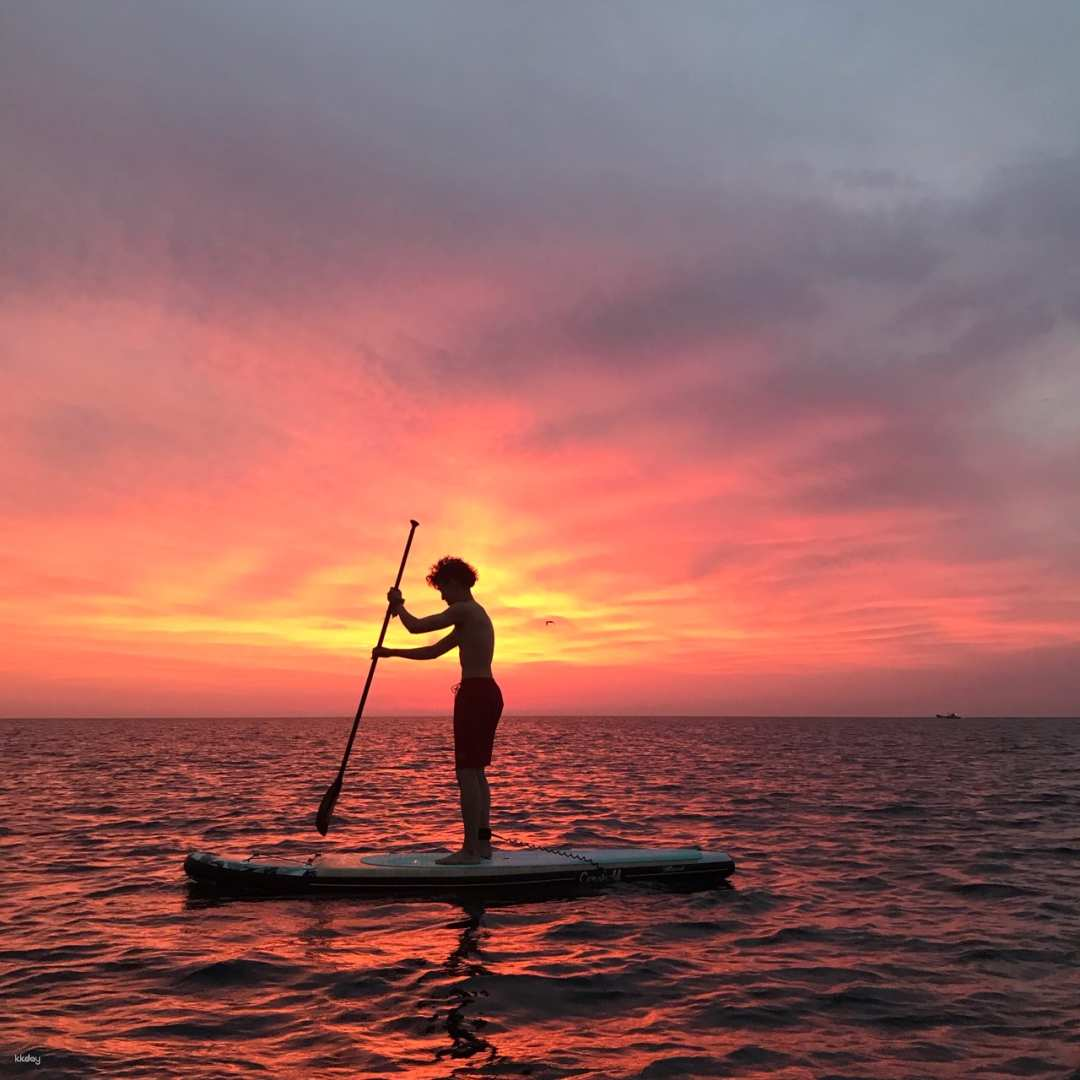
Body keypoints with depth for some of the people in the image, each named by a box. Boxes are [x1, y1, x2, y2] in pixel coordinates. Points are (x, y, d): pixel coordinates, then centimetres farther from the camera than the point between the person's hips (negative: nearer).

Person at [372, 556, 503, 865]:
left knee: (467, 772, -8)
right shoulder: (476, 617, 23)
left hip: (475, 693, -10)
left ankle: (471, 849, -6)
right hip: (488, 693, 10)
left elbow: (415, 626, -10)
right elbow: (432, 651, 27)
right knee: (476, 772, 14)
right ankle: (482, 843, 18)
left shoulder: (464, 610, -8)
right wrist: (391, 653, 26)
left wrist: (398, 605, 9)